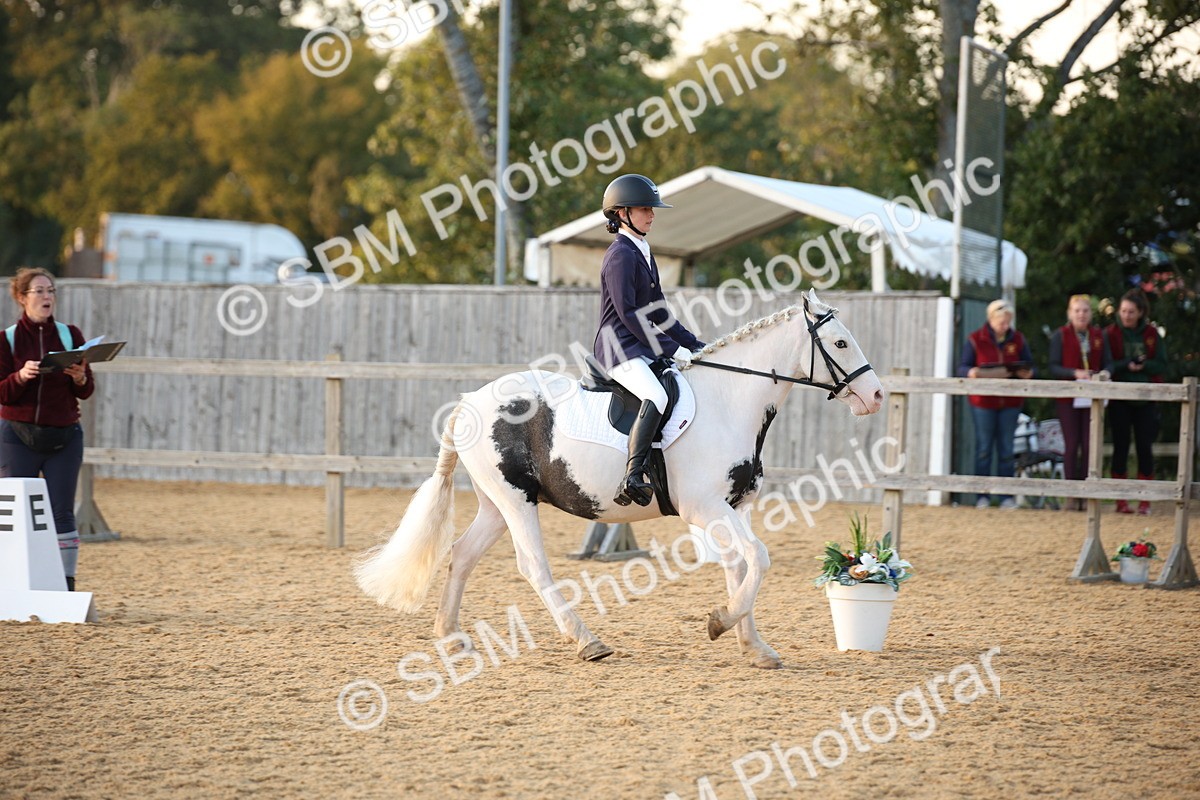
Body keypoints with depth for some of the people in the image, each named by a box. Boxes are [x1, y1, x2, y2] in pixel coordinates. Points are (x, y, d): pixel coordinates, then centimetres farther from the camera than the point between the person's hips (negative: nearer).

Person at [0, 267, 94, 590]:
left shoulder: (70, 335, 5)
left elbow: (87, 392, 5)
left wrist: (80, 378, -17)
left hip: (63, 437, 1)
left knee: (62, 513, 0)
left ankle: (67, 587, 2)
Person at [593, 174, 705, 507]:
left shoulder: (642, 254, 19)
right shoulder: (620, 254, -10)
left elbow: (657, 311, 23)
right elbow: (628, 313, -17)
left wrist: (694, 345, 17)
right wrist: (671, 348, -16)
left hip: (643, 350, 10)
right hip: (619, 348, -10)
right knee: (656, 397, -33)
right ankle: (632, 478, -41)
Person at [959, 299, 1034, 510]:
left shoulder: (1017, 339, 6)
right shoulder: (976, 340, -1)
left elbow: (1029, 365, 10)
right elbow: (962, 367, -1)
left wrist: (1027, 373, -14)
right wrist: (971, 372, -24)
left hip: (1011, 403, 2)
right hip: (983, 402, -2)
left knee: (1006, 450, 4)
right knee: (984, 449, 1)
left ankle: (1007, 496, 7)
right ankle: (982, 496, 5)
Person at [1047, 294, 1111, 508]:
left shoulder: (1099, 336, 8)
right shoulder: (1060, 336, 0)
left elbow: (1108, 363, 8)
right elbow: (1053, 368, -6)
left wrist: (1104, 374, -15)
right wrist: (1075, 373, -22)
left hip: (1092, 397, 2)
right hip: (1067, 398, -2)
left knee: (1090, 445, 0)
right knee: (1072, 444, -2)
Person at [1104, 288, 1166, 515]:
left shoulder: (1151, 334, 4)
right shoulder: (1110, 334, -1)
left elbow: (1162, 365, 0)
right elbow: (1106, 365, -7)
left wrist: (1142, 366, -17)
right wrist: (1126, 365, -22)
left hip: (1146, 400, 1)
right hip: (1119, 399, -1)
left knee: (1145, 447, 0)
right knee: (1121, 447, 0)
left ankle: (1145, 502, 5)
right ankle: (1121, 501, 5)